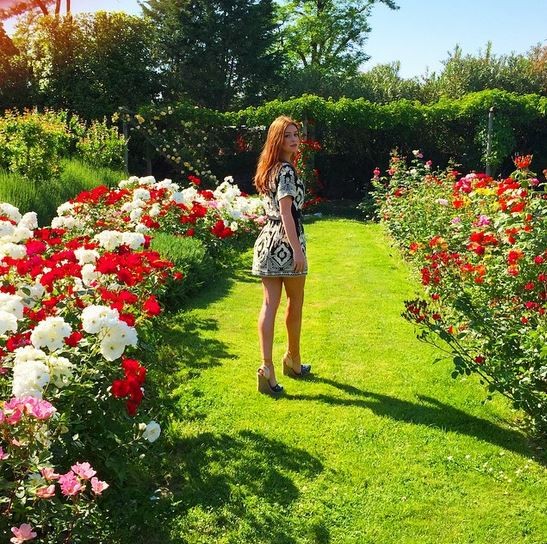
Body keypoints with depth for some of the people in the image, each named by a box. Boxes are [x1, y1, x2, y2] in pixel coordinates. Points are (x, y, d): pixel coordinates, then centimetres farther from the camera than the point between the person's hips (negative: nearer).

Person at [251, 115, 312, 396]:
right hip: (286, 242, -7)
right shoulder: (287, 170, -12)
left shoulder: (269, 169, 15)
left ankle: (267, 367, -3)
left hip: (266, 240, 7)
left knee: (269, 305, 2)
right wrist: (298, 250, -21)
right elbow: (286, 212, -18)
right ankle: (293, 360, 28)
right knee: (295, 303, 12)